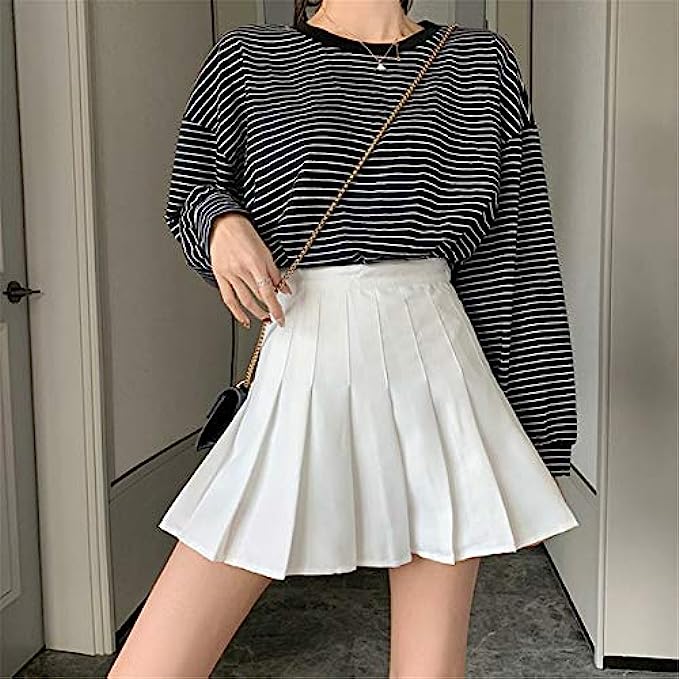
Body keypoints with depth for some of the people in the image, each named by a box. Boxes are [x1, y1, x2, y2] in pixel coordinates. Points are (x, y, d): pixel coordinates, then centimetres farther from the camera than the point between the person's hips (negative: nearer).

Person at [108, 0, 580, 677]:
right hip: (303, 370, 0)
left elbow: (517, 251, 8)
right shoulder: (249, 59, 8)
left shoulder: (483, 63, 11)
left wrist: (537, 439, 7)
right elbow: (187, 195, 19)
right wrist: (221, 223, -7)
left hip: (437, 372, 2)